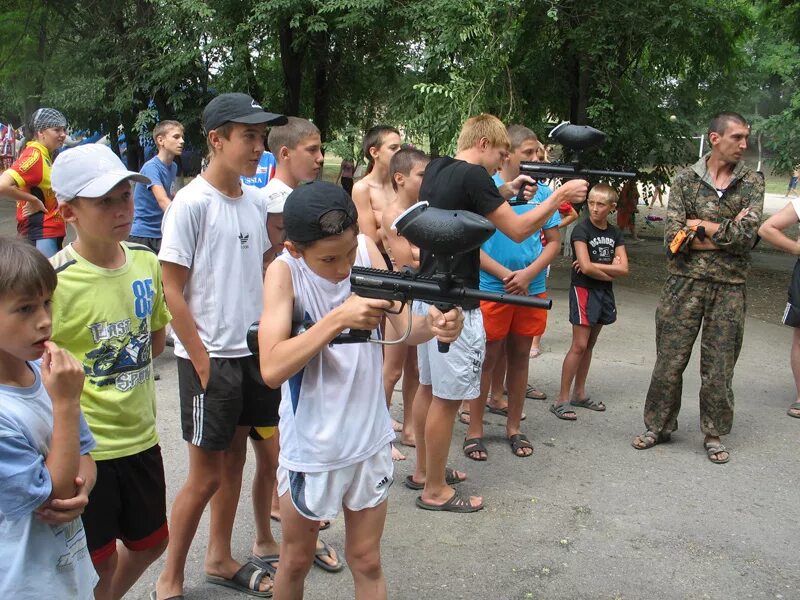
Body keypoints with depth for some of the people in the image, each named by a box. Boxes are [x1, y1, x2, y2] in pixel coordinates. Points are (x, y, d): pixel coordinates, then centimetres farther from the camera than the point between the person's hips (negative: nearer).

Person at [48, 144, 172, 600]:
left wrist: (125, 381, 1)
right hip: (84, 448, -6)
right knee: (100, 563, 11)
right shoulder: (55, 281, -20)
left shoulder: (146, 262, -3)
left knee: (151, 542, 23)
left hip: (141, 435, 6)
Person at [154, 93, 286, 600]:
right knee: (206, 475, 3)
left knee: (235, 459, 17)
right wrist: (202, 361, -13)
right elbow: (172, 291, -13)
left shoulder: (256, 202, 5)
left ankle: (220, 559, 36)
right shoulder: (191, 203, -13)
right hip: (210, 358, -6)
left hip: (255, 351, 6)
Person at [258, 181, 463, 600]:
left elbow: (400, 327, -12)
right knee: (296, 561, 19)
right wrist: (339, 319, -36)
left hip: (370, 440, 3)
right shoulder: (284, 271, -19)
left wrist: (433, 325, -33)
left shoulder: (366, 249, -8)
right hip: (310, 448, -2)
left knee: (366, 562, 16)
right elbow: (271, 369, -28)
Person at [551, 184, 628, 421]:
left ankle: (579, 393, 23)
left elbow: (623, 268, -3)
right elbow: (585, 267, -19)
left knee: (589, 345, 13)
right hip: (583, 289, -6)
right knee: (579, 346, -10)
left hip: (604, 292, 6)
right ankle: (562, 400, -5)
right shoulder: (582, 230, -9)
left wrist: (594, 265, -14)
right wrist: (610, 272, -5)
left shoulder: (615, 234, 7)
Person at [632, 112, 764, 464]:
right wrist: (725, 232, -10)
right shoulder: (685, 180, 2)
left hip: (729, 287, 1)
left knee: (719, 366, 7)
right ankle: (659, 426, 21)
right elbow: (672, 236, -8)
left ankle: (713, 435, 22)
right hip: (685, 282, 0)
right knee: (669, 360, 5)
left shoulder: (752, 183, 3)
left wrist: (699, 226, -9)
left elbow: (747, 236, -12)